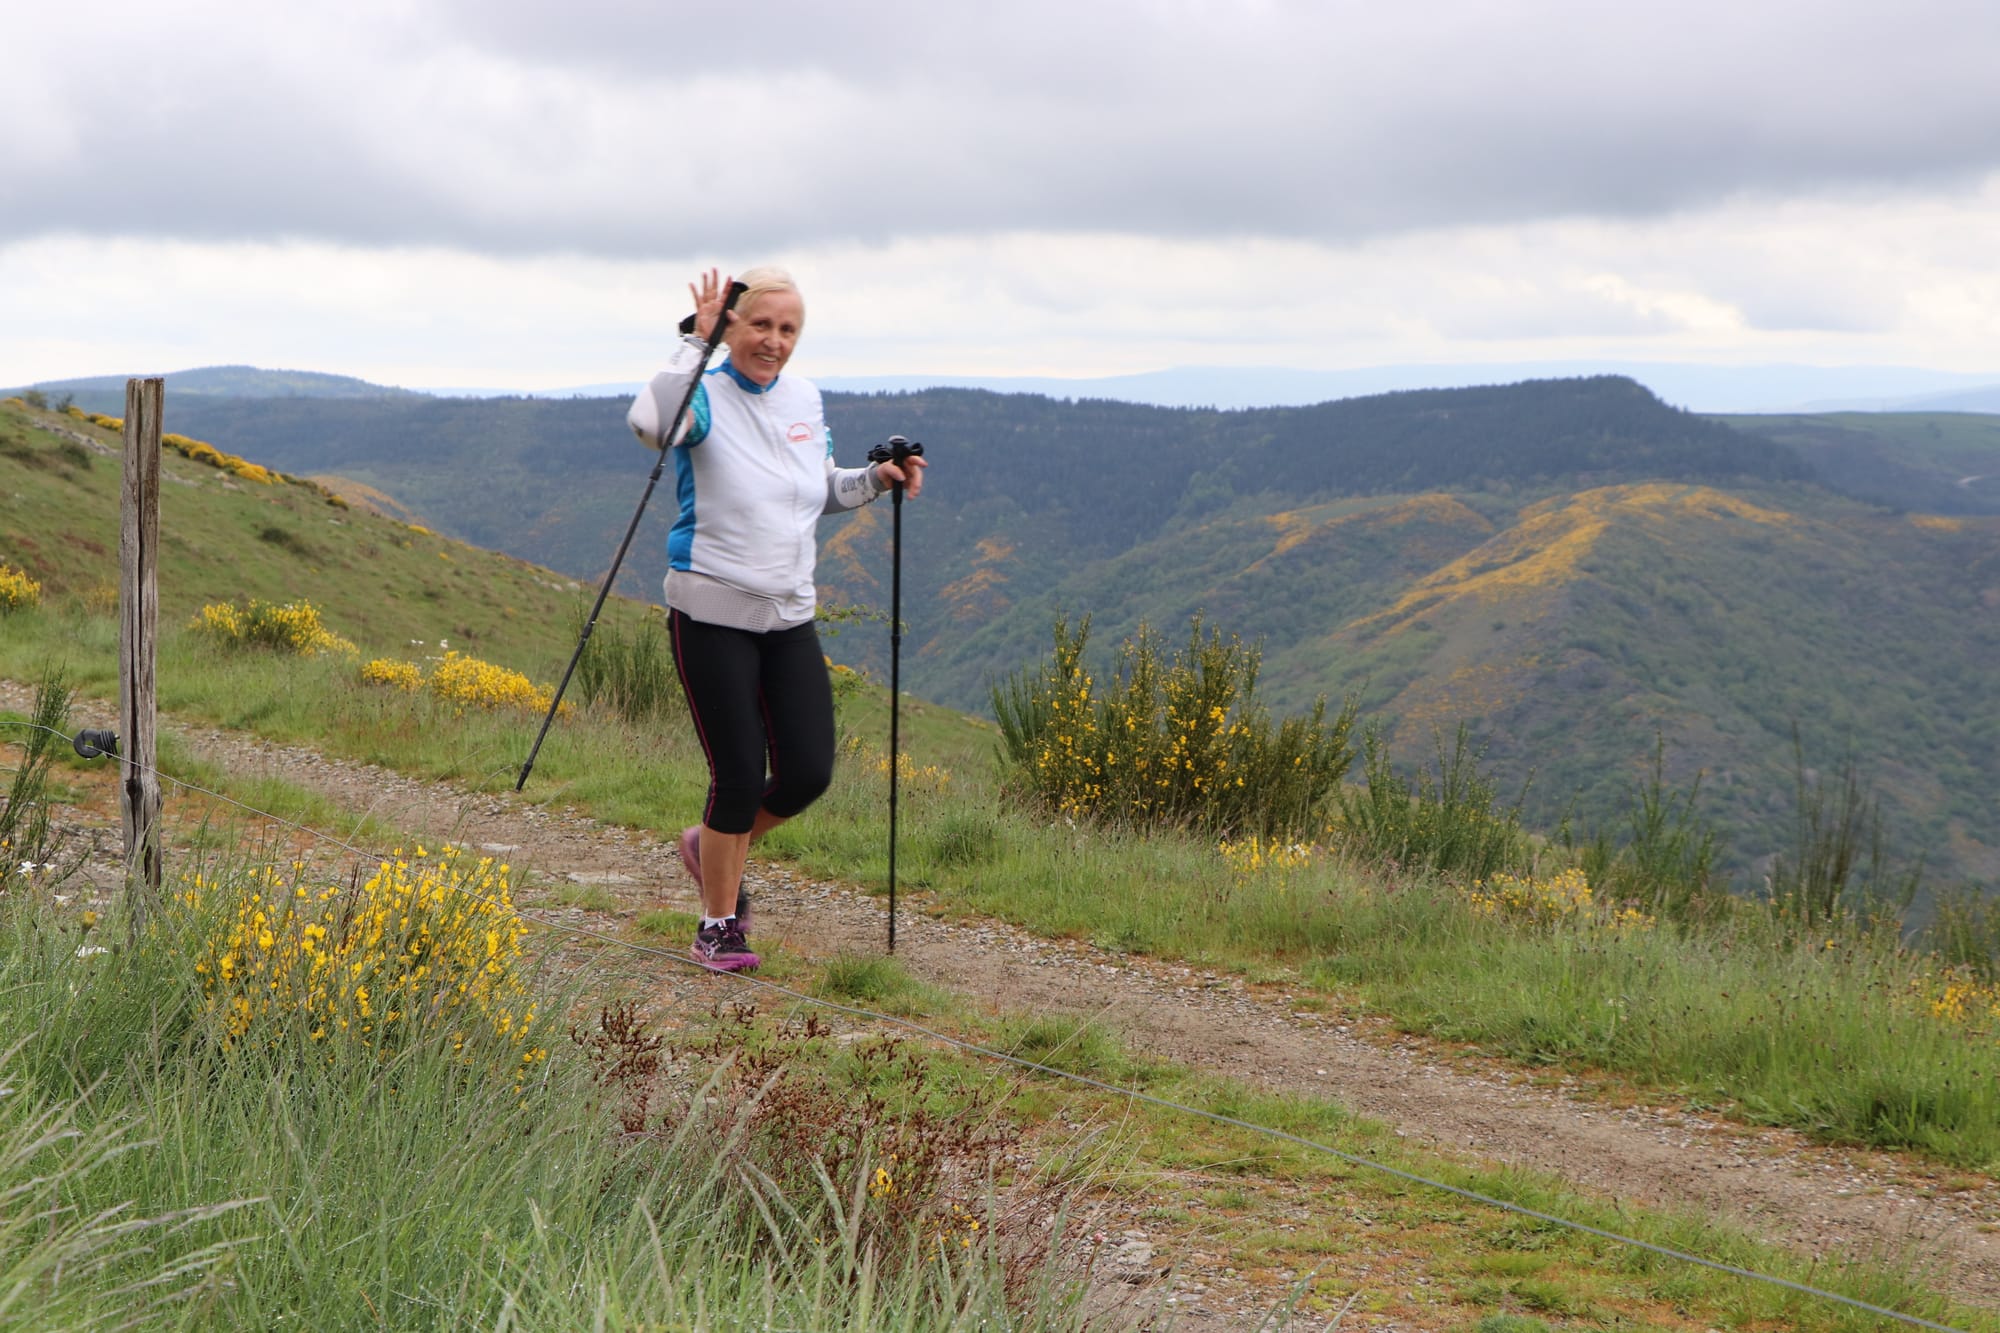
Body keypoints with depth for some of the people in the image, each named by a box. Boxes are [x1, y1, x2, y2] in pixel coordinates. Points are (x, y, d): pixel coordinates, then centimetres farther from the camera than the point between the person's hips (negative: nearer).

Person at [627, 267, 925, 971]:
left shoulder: (805, 399, 9)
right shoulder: (706, 396, -11)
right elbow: (651, 422, -35)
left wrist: (875, 479, 4)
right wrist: (697, 343, -28)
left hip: (790, 619, 6)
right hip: (713, 615, -6)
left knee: (808, 773, 2)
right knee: (739, 775, -4)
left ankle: (713, 847, 31)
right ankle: (718, 926, 16)